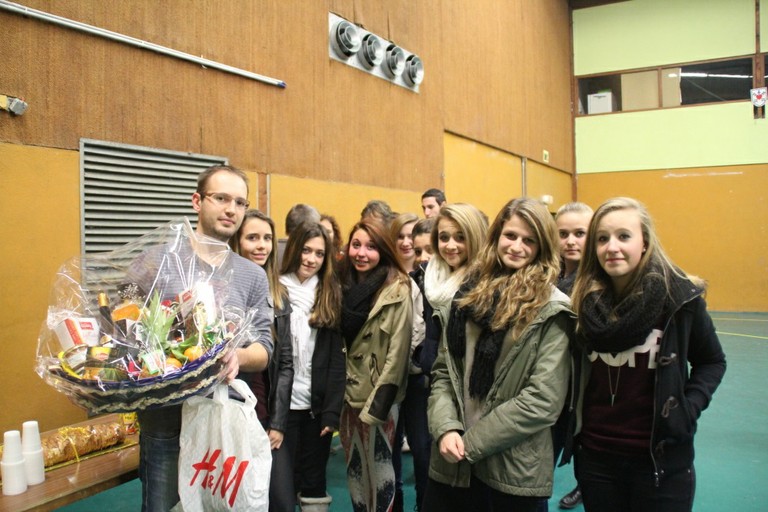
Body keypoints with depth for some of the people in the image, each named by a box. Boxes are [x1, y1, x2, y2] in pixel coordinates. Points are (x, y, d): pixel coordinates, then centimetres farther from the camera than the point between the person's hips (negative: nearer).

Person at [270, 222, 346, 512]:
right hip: (280, 404, -2)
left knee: (314, 482, 13)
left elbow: (337, 357, 2)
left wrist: (332, 410, -5)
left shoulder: (331, 296, 5)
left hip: (318, 406, 2)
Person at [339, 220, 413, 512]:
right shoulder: (346, 286, 6)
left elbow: (397, 350, -15)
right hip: (349, 392, 6)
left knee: (378, 467, 5)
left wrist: (378, 403, -17)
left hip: (377, 396, -6)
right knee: (354, 466, 17)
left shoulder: (398, 290, -13)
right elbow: (339, 340, 11)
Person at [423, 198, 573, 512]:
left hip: (513, 471, -4)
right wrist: (446, 428, -11)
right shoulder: (470, 293, 6)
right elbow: (443, 370, 5)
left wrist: (470, 443, -14)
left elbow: (543, 400, -15)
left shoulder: (552, 309, -9)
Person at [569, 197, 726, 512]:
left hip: (661, 459, -2)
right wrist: (570, 424, -2)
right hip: (593, 455, 2)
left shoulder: (680, 296, -12)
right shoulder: (583, 299, -6)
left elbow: (712, 362, 3)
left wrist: (688, 408, -10)